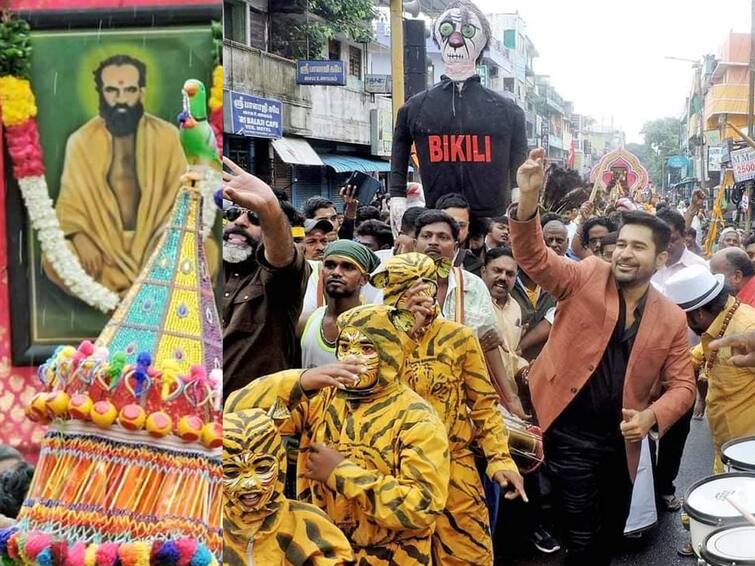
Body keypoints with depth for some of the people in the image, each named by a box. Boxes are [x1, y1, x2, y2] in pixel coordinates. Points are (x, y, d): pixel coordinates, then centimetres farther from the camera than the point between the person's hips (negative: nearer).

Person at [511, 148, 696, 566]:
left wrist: (652, 416, -17)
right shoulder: (586, 277, -6)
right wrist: (528, 200, -38)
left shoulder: (671, 319, 1)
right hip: (571, 434, -4)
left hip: (621, 442, 4)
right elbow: (535, 258, -20)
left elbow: (681, 384, 3)